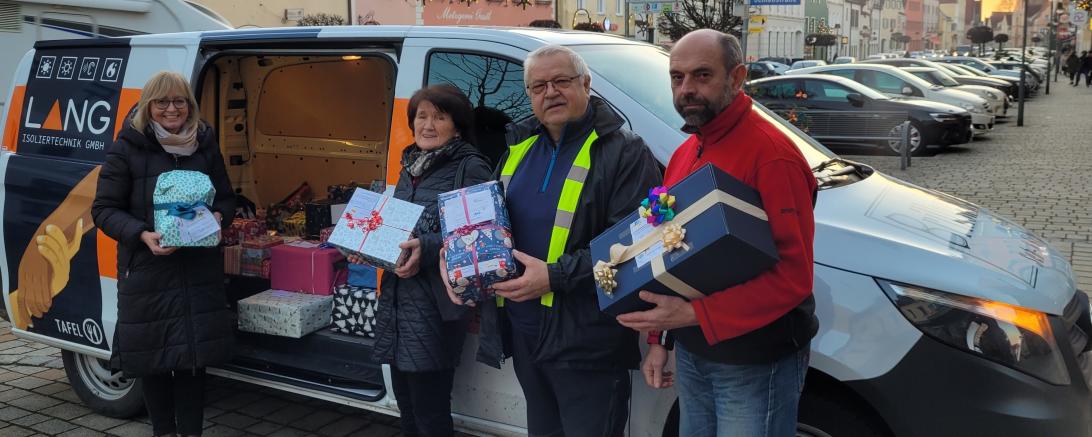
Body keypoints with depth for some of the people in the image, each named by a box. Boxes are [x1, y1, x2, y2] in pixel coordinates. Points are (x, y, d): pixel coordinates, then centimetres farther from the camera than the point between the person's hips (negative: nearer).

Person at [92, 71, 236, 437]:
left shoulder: (205, 146, 7)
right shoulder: (127, 149, -2)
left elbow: (227, 198, 15)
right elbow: (104, 209, -2)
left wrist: (219, 217, -8)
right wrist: (143, 235, -18)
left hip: (200, 271, 2)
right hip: (147, 272, -2)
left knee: (195, 355, 5)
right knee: (153, 356, 8)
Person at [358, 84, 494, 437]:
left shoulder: (471, 168, -9)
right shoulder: (411, 166, 16)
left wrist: (428, 250, -28)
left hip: (436, 303, -8)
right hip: (397, 297, 8)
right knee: (406, 401, 16)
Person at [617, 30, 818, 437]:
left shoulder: (772, 155, -19)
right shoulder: (684, 155, 10)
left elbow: (793, 275, -24)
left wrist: (696, 313, -28)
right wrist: (658, 337, 11)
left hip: (755, 365, -8)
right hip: (692, 355, 8)